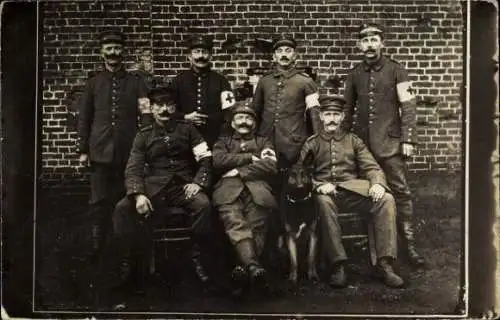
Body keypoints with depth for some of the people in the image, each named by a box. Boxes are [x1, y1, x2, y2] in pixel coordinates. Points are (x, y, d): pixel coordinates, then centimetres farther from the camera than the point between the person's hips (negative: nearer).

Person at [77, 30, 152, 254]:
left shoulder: (136, 83, 8)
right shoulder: (93, 83, 10)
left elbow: (146, 116, 3)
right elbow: (84, 118, 10)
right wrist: (82, 150, 5)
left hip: (129, 152, 0)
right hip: (100, 151, 1)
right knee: (99, 201, 2)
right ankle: (97, 247, 13)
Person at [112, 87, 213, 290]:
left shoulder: (187, 130, 14)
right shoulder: (144, 136, 15)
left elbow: (206, 159, 8)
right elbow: (133, 168, 5)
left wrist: (198, 182, -11)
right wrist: (138, 194, -15)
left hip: (182, 185, -1)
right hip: (153, 187, 1)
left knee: (203, 205, -33)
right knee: (122, 209, -26)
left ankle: (199, 258, -16)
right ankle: (129, 264, -14)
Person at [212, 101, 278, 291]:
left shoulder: (263, 142, 32)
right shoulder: (223, 142, 35)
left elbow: (270, 166, 11)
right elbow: (218, 161, 11)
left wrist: (240, 171, 2)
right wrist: (249, 158, 8)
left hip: (257, 187, 1)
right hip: (229, 188, -1)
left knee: (256, 224, -31)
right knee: (235, 222, -32)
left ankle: (244, 265, -40)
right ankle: (254, 265, -48)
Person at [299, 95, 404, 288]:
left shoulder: (354, 141, 19)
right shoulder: (312, 143, 14)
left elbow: (372, 167, 10)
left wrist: (377, 183, -13)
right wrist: (319, 185, -17)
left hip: (354, 190, 2)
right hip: (325, 191, -2)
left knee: (386, 199, -25)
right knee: (324, 202, -39)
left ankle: (384, 264, -24)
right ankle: (337, 266, -35)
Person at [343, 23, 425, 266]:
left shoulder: (396, 71, 0)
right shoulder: (354, 75, 10)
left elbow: (408, 107, -3)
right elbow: (347, 110, 16)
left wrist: (408, 139, -10)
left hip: (389, 142, -3)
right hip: (361, 143, 3)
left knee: (401, 191, -5)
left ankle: (409, 245, -2)